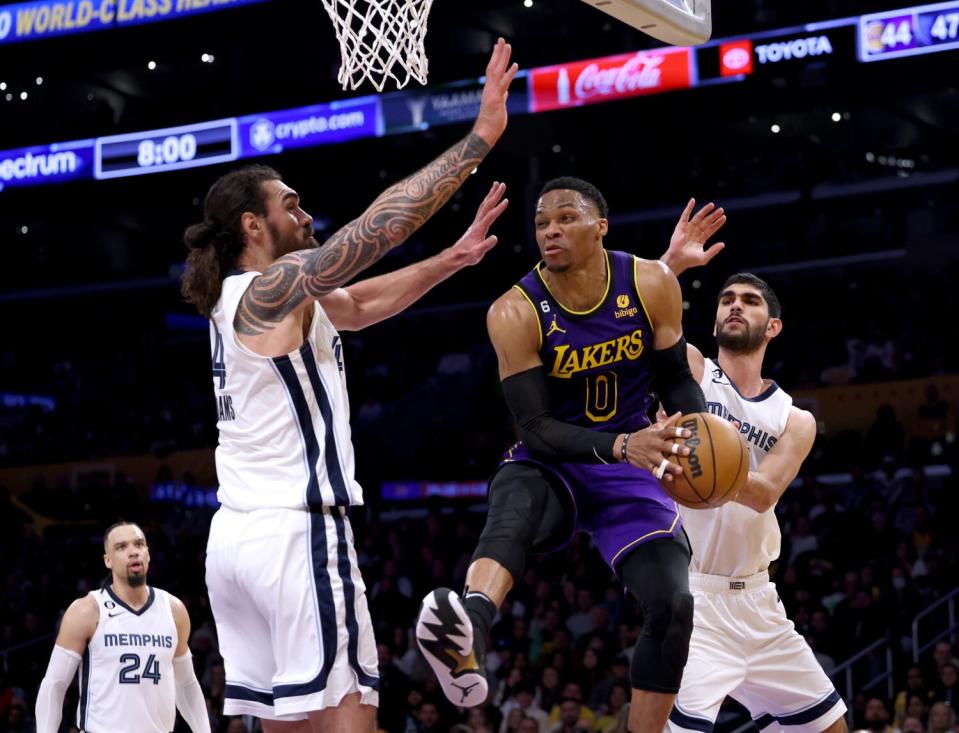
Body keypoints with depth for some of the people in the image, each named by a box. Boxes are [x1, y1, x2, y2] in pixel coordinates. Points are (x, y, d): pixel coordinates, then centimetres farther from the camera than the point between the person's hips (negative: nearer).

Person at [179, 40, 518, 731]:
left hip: (235, 535, 9)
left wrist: (453, 259, 17)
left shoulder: (237, 297, 18)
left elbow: (359, 304, 24)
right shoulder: (273, 287, -8)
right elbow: (377, 226, -15)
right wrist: (478, 140, -13)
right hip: (297, 530, -9)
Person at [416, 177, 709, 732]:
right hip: (554, 463, -3)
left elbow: (675, 380, 1)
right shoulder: (516, 313, -18)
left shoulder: (652, 285, -11)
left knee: (673, 607, -14)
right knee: (515, 498, -39)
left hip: (633, 467, 3)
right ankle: (469, 635, -67)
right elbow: (536, 427, -21)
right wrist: (619, 445, -38)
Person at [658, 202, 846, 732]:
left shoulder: (795, 421, 9)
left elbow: (764, 494, -11)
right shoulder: (687, 368, 2)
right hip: (691, 592, -6)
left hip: (755, 600, 6)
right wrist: (672, 263, -24)